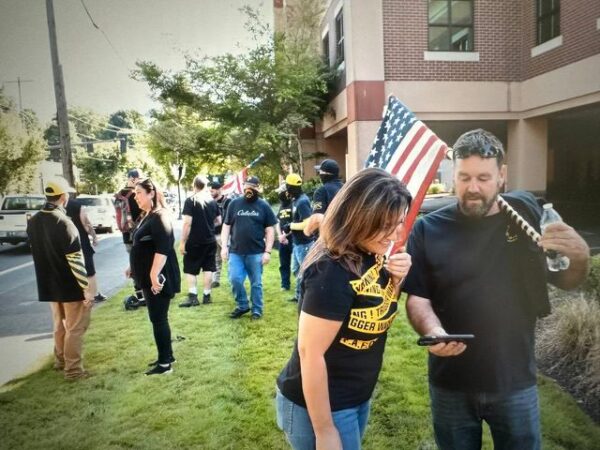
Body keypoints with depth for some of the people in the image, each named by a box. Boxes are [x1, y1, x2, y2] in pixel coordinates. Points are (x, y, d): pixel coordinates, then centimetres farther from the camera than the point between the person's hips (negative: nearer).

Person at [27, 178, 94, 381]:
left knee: (59, 324, 23)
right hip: (70, 286, -8)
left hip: (48, 285, 8)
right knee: (75, 328, 5)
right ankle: (73, 369, 12)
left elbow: (37, 252, 14)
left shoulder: (33, 222, 3)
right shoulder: (63, 223, -23)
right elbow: (75, 259, -23)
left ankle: (60, 360, 37)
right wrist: (86, 288, -18)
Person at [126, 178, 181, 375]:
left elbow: (163, 248, -25)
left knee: (158, 319, -3)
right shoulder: (145, 217, 14)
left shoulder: (160, 217, -17)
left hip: (157, 278, -10)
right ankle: (167, 355, 28)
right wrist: (133, 267, 24)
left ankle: (164, 363, 8)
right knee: (158, 318, 16)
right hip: (147, 276, 10)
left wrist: (155, 274, -29)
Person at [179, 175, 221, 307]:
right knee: (208, 268, 10)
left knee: (190, 269, 5)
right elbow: (218, 221, 12)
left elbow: (187, 223, -16)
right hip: (210, 240, 4)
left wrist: (182, 242, -12)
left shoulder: (190, 201, -11)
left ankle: (193, 297, 0)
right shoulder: (213, 201, 5)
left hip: (194, 242, -4)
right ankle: (206, 296, 14)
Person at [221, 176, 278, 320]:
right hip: (235, 252, 2)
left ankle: (257, 309, 22)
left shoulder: (263, 206, 2)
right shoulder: (234, 204, 6)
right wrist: (224, 246, -1)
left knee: (256, 283, 7)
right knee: (235, 280, -2)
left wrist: (267, 251, -5)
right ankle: (242, 305, 20)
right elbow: (226, 226, 9)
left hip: (256, 253, -1)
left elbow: (270, 230, 2)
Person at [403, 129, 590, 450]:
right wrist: (433, 331, -28)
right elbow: (417, 297, -8)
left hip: (515, 381, 1)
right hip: (450, 383, 0)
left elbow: (565, 281, 6)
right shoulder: (428, 229, -9)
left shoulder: (526, 212, -4)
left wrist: (579, 255, -16)